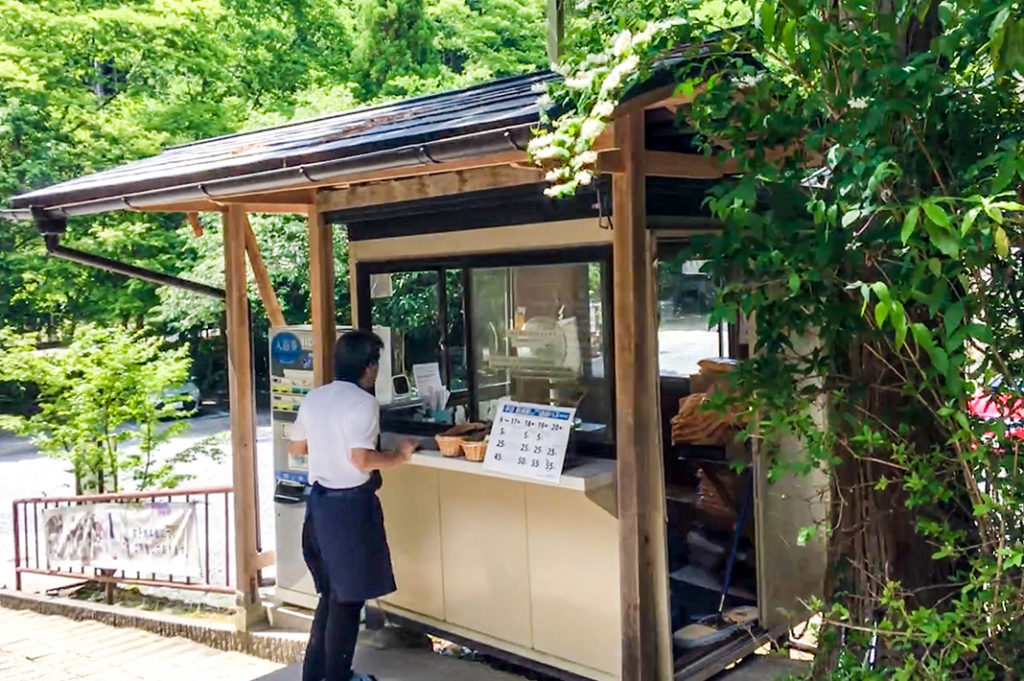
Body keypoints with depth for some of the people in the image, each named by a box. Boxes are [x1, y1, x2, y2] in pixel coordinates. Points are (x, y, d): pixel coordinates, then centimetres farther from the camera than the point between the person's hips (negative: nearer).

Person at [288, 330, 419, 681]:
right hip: (350, 505, -8)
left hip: (319, 501, 8)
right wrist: (399, 456, -10)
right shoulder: (363, 402, -16)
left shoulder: (313, 398, 7)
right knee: (347, 596, 6)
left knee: (330, 591, 20)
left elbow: (295, 447, 14)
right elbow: (361, 459, -24)